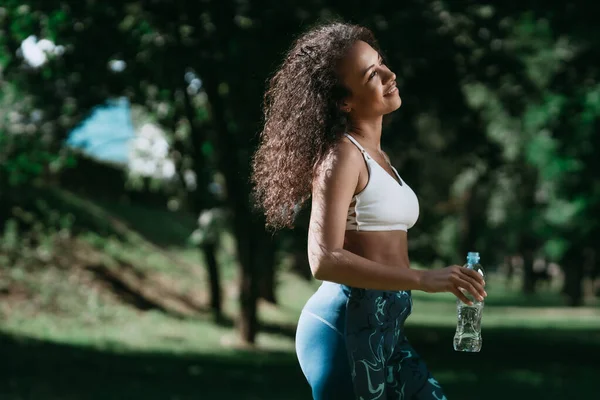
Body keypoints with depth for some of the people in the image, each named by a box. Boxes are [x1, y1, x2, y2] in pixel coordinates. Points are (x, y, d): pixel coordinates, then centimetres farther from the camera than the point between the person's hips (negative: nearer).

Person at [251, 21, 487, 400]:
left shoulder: (376, 157, 16)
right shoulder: (342, 155, -12)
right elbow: (325, 261, -23)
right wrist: (424, 279, -27)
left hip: (386, 327, 9)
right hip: (348, 326, -9)